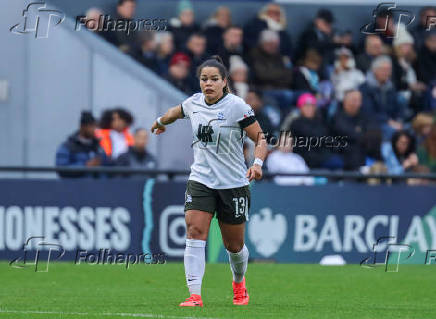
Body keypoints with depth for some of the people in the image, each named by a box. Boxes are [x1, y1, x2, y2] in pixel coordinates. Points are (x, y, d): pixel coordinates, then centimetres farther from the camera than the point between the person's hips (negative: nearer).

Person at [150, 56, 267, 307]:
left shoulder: (237, 106, -12)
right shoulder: (194, 103, 3)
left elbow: (260, 137, -9)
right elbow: (175, 112, 27)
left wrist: (258, 163, -27)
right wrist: (160, 122, 45)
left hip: (233, 184, -3)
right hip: (201, 180, 3)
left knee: (234, 245, 8)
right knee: (195, 232, -17)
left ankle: (239, 282, 41)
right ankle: (195, 295, -21)